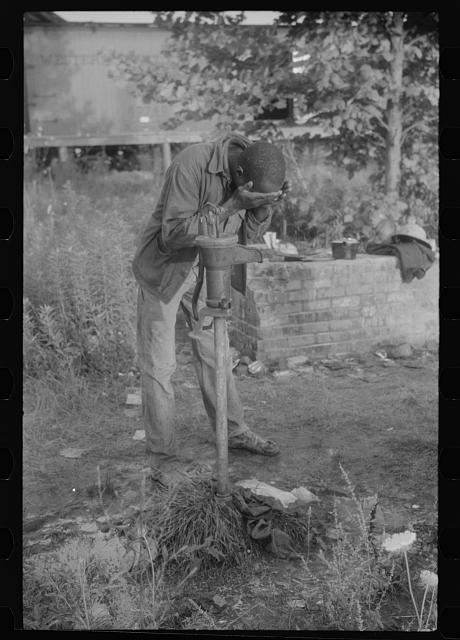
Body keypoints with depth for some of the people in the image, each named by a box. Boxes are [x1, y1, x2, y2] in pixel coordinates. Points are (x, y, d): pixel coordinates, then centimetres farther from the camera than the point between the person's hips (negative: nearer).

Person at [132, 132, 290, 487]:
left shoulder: (254, 174, -10)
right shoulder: (192, 164, -30)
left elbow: (250, 233, -2)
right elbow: (173, 233, -32)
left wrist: (266, 204, -21)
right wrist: (230, 206, -36)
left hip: (206, 268, 6)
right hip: (165, 268, -6)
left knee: (214, 352, 16)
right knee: (159, 365, 0)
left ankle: (234, 431, 32)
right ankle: (164, 458, 10)